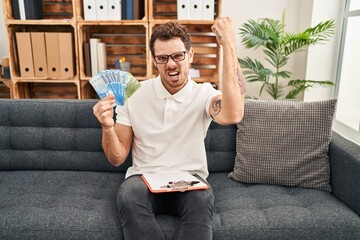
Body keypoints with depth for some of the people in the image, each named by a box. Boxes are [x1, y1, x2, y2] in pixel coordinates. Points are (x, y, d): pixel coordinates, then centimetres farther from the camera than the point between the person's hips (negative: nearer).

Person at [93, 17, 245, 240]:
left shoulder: (204, 94, -4)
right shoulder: (133, 95, 0)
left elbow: (232, 115, -30)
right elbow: (117, 158, 3)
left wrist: (229, 46, -27)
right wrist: (108, 127, -19)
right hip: (144, 179, 2)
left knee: (202, 200, -34)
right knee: (129, 196, -32)